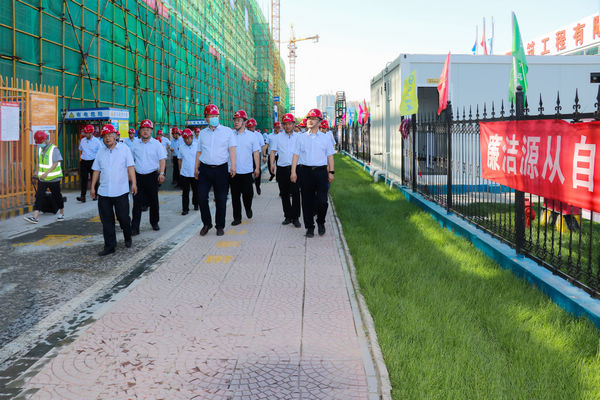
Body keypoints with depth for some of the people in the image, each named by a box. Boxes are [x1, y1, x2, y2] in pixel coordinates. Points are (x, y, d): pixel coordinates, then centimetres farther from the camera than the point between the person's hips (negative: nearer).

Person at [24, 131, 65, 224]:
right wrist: (37, 171, 7)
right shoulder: (40, 148, 8)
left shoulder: (54, 149, -14)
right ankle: (35, 217, -9)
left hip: (53, 178, -6)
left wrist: (46, 173, -26)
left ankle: (61, 214, 28)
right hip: (42, 178, 6)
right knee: (39, 196, -4)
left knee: (57, 196, 8)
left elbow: (56, 164, -19)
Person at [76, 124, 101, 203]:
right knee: (83, 179, -4)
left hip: (93, 162, -3)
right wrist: (83, 156, 14)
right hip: (84, 162, 3)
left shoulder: (96, 141, -7)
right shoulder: (82, 140, 7)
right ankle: (83, 196, -7)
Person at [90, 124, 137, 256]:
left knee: (123, 217, 2)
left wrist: (133, 183, -8)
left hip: (121, 191, -3)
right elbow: (96, 170, 14)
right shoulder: (101, 151, 11)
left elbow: (130, 167, -1)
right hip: (104, 191, 3)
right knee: (106, 220, 3)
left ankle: (128, 239, 29)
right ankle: (109, 246, 11)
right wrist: (92, 187, 11)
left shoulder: (124, 148, 1)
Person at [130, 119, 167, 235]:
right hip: (138, 176, 2)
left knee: (153, 201, 10)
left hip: (152, 176, -1)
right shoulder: (135, 144, 8)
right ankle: (134, 227, -5)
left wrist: (161, 173, -16)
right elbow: (132, 160, 15)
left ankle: (154, 223, 27)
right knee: (137, 202, -4)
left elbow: (162, 159, -5)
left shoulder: (157, 144, 0)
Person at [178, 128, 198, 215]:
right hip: (184, 174, 1)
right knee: (185, 192, 0)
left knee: (196, 191, 13)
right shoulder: (181, 147, 3)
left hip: (195, 174, -1)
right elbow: (179, 160, 11)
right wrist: (180, 170, 9)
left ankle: (195, 204, 35)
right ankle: (185, 209, 5)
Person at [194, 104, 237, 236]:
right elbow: (199, 151, 17)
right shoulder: (202, 133, 13)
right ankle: (206, 223, 13)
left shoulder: (227, 131, 4)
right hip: (205, 169, 2)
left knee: (221, 199, 2)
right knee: (201, 197, -4)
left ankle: (220, 226, 13)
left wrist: (233, 165, -14)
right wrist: (196, 168, 14)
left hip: (221, 169, -2)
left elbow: (232, 149, -2)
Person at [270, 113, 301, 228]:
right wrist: (272, 164, -6)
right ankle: (288, 217, 16)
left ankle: (295, 218, -3)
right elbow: (273, 151, 9)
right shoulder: (277, 137, 10)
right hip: (282, 169, 2)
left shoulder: (299, 137, 9)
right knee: (284, 194, 7)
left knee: (295, 193, -8)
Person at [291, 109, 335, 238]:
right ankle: (309, 227, 14)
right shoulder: (302, 137, 10)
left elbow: (330, 156, 11)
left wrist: (331, 172, 3)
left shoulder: (325, 138, 10)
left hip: (321, 171, -1)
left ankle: (321, 222, 17)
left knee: (322, 201, -8)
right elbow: (296, 155, 8)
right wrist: (293, 172, 0)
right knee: (307, 201, 4)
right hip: (305, 171, 1)